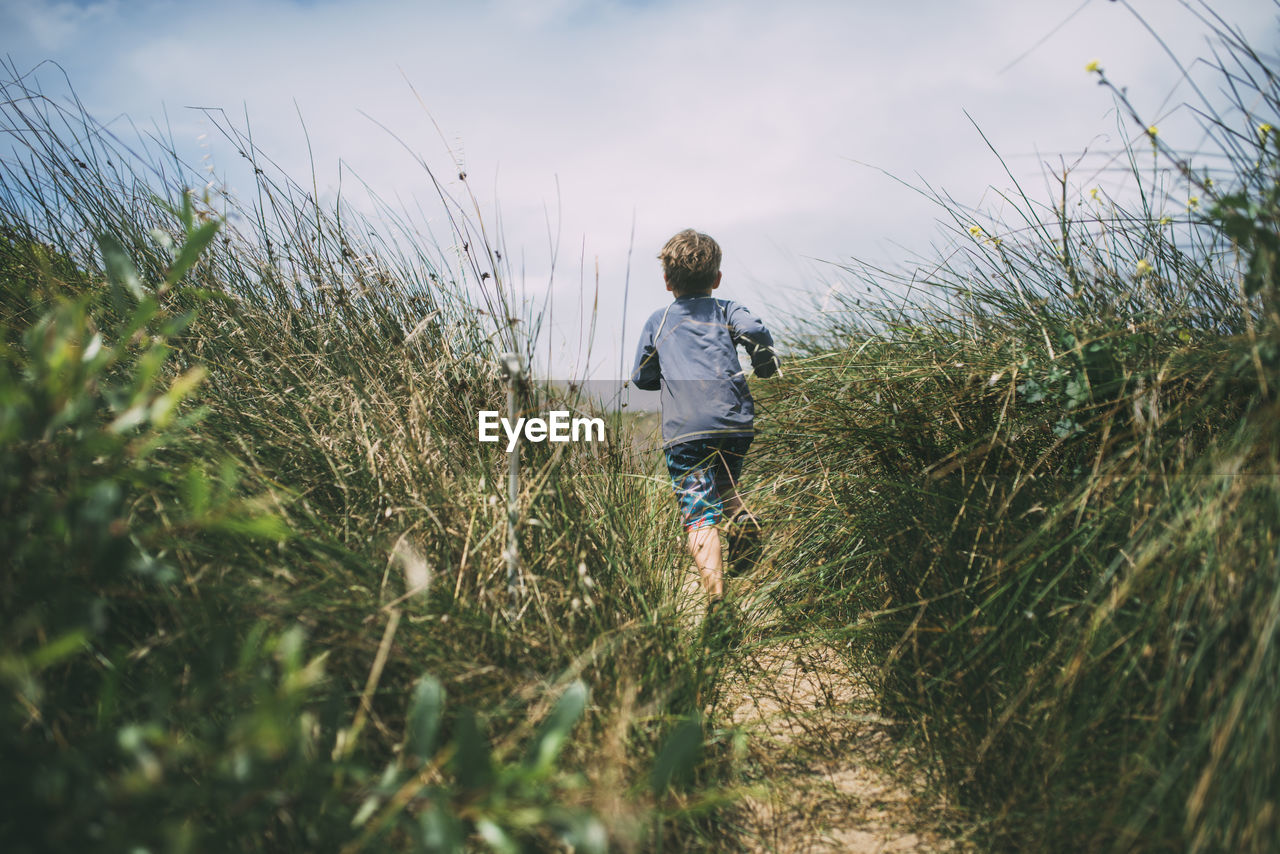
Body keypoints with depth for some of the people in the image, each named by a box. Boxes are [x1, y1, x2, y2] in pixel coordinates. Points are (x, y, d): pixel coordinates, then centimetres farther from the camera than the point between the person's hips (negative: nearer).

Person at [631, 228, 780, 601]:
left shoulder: (657, 321, 18)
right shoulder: (726, 310, 16)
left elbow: (642, 378, 21)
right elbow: (754, 330, -5)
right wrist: (766, 361, 13)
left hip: (685, 429, -2)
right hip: (736, 420, 2)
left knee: (700, 513, -7)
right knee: (724, 486, 29)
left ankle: (714, 592, -23)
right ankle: (742, 519, -1)